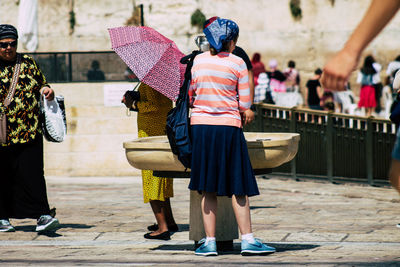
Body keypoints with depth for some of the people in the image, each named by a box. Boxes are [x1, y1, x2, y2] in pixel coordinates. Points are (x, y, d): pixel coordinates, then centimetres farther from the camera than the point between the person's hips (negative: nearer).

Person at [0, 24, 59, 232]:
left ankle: (42, 215, -10)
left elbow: (41, 83, 25)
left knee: (32, 173, -7)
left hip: (30, 131, 1)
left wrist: (46, 90, 3)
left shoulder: (28, 63, 12)